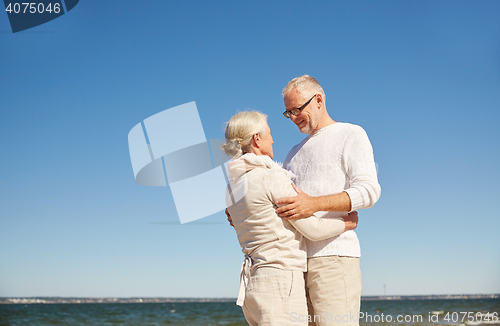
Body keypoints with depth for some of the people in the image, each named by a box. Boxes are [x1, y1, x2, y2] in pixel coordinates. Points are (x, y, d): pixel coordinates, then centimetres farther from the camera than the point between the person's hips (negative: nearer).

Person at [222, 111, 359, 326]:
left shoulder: (233, 187, 11)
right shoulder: (272, 178, -14)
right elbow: (312, 229, -8)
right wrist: (347, 223, 9)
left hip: (252, 283, 9)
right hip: (280, 283, -9)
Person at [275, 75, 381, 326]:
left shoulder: (351, 135, 6)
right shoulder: (294, 154, 27)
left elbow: (369, 190, -9)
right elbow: (278, 204, 28)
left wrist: (314, 203, -22)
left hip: (333, 256, -6)